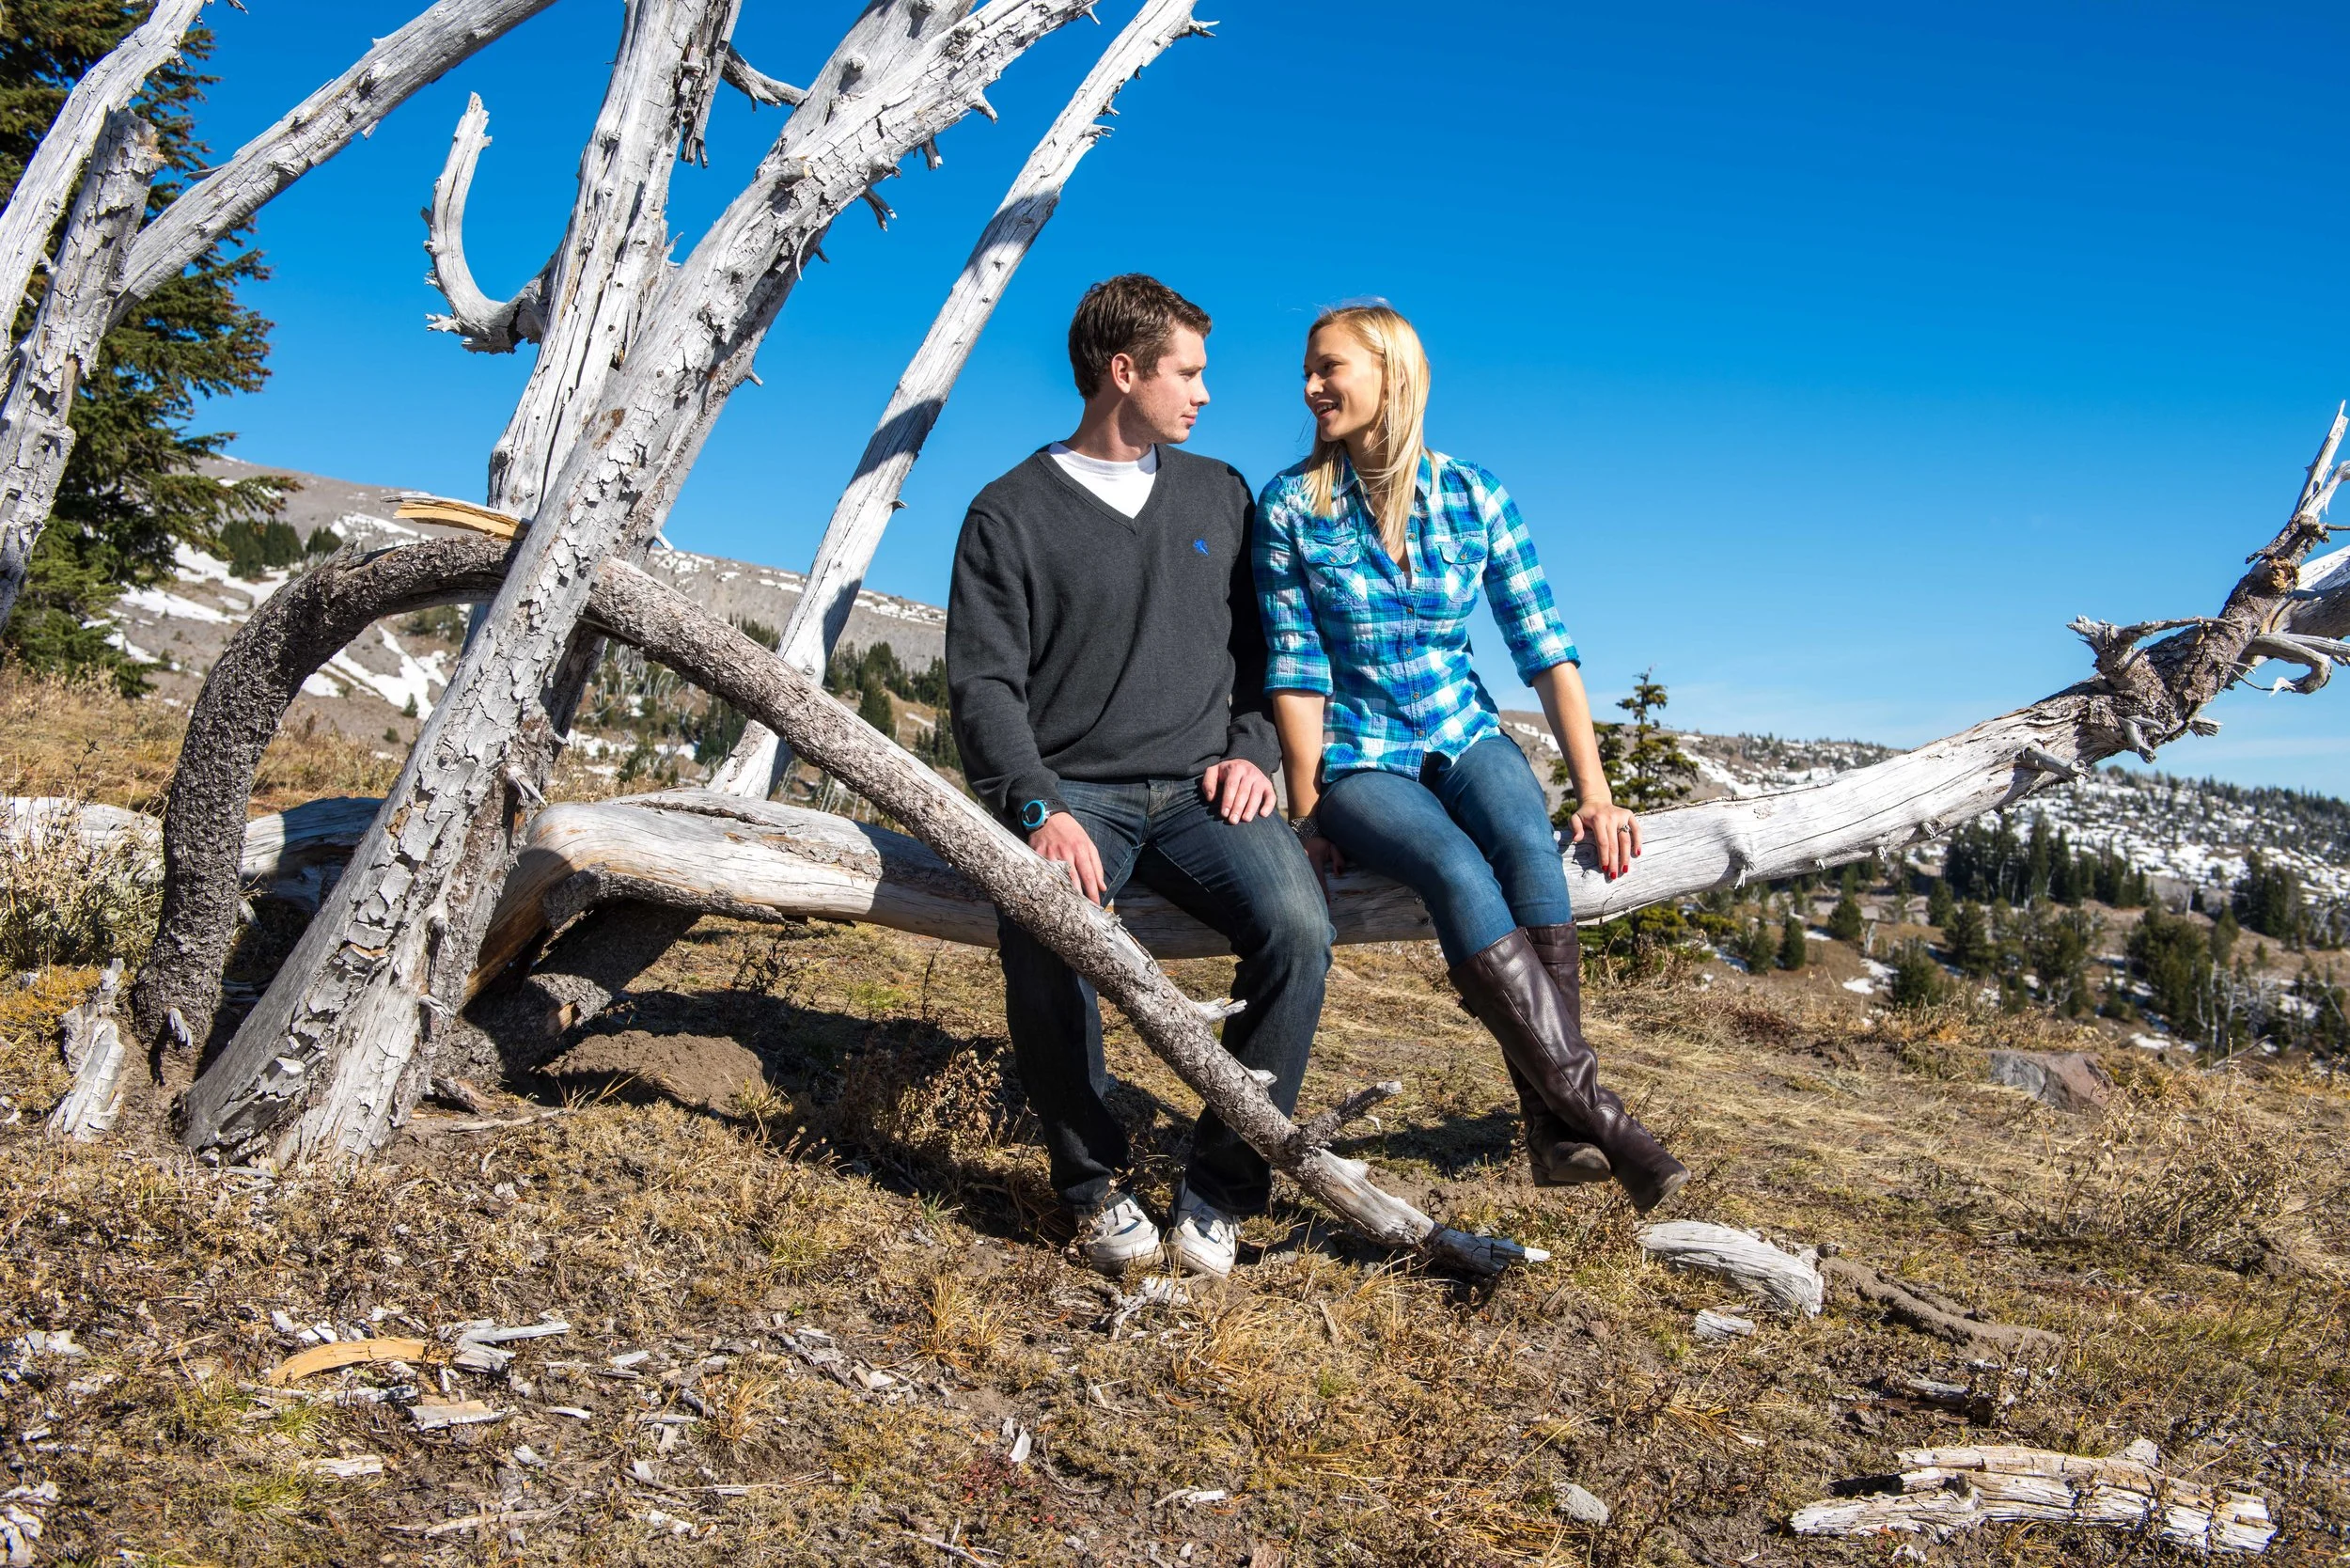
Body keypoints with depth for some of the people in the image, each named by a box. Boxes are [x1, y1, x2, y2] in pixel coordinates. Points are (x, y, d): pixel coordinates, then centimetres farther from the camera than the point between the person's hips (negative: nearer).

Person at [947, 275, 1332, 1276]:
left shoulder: (1219, 495, 18)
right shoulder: (1011, 514, 5)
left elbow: (1260, 647, 21)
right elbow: (984, 683, -3)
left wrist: (1249, 751, 1)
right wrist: (1039, 811, -19)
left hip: (1202, 787, 3)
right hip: (1072, 789, -2)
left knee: (1294, 925, -28)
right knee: (1043, 935, -35)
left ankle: (1220, 1192, -12)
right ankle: (1092, 1184, -10)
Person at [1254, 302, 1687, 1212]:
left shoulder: (1473, 497, 1)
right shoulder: (1291, 506, -3)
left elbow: (1545, 649, 0)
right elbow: (1296, 670, -5)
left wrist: (1594, 792, -6)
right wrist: (1307, 811, -11)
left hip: (1466, 736, 2)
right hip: (1358, 761, -2)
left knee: (1527, 846, -32)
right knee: (1458, 872, -33)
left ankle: (1554, 1132, -34)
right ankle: (1599, 1115, -35)